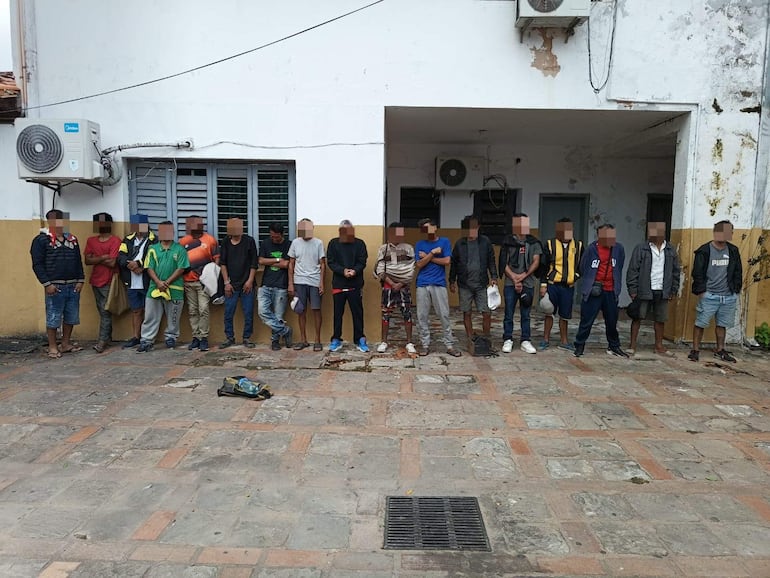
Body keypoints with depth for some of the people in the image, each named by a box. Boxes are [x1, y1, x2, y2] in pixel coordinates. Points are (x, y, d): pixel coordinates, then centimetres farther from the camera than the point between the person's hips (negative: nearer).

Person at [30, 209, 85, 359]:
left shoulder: (72, 239, 14)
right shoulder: (41, 240, -3)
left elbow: (78, 262, 16)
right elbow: (37, 264, -7)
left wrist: (80, 280, 5)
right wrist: (47, 283, -13)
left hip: (73, 286, 5)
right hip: (55, 286, -5)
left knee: (71, 316, 10)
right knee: (53, 317, 1)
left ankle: (66, 344, 23)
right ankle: (52, 347, 12)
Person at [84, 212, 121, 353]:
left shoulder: (115, 241, -7)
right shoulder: (91, 240, 11)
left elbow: (112, 263, -14)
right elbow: (87, 261, 1)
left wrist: (96, 259, -4)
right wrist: (102, 258, -12)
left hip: (108, 282, -6)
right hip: (95, 281, 6)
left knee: (105, 311, -6)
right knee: (102, 311, 11)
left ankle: (102, 341, -4)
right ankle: (108, 337, 19)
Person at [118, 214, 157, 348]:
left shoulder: (154, 240, -4)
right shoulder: (128, 239, 12)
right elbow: (120, 257, 3)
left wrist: (139, 263, -17)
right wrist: (131, 265, -13)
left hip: (147, 282, -5)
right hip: (132, 283, 5)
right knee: (136, 311, 13)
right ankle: (136, 337, 22)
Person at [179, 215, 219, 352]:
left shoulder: (210, 240, 0)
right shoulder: (182, 242, 9)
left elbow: (216, 258, 3)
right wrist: (180, 279, 8)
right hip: (188, 282, 3)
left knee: (203, 310, -7)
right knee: (192, 311, 8)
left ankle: (203, 338, 0)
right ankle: (196, 337, 16)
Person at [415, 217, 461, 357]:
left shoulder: (444, 241, 5)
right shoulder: (420, 244, 8)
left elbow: (447, 261, -7)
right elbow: (419, 265, -1)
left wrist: (427, 257, -3)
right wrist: (432, 253, -10)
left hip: (439, 284, -2)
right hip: (422, 284, 2)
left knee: (444, 315, 0)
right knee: (422, 316, 3)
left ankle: (449, 345, 7)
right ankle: (425, 344, 13)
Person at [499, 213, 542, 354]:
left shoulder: (533, 243, 8)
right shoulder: (507, 241, 5)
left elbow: (536, 262, 3)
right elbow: (504, 263, 1)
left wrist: (523, 276, -9)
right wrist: (514, 277, -10)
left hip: (528, 283, 1)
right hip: (510, 283, -1)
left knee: (526, 315, 7)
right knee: (509, 314, 2)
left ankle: (526, 341, 13)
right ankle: (508, 341, 10)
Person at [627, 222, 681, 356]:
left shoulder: (671, 250, 5)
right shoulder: (640, 249, -7)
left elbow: (676, 271, 12)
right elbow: (632, 270, -7)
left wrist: (673, 290, 9)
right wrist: (633, 290, -11)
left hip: (662, 291, 4)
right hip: (644, 291, -4)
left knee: (660, 319, 12)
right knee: (638, 317, 3)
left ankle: (659, 346, 24)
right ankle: (632, 345, 12)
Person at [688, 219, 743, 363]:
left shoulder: (733, 251, 6)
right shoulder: (704, 250, -7)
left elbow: (738, 272, 13)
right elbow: (697, 273, -6)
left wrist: (736, 290, 8)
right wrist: (701, 291, -9)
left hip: (729, 296, 4)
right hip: (709, 295, -4)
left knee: (722, 324, 14)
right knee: (700, 323, -2)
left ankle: (720, 350, 26)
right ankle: (695, 350, 9)